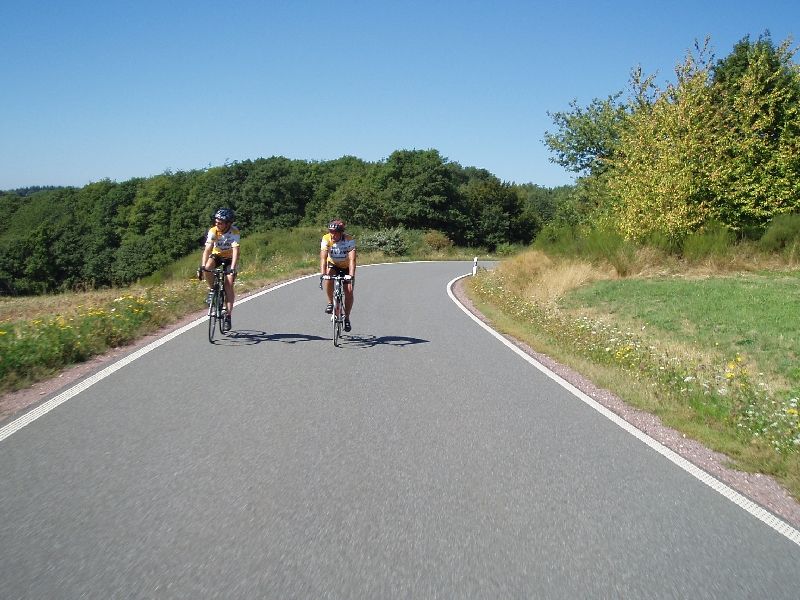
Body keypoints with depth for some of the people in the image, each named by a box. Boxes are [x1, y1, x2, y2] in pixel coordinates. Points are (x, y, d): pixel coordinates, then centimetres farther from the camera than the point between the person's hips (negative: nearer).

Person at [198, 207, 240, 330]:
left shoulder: (234, 232, -26)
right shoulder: (213, 231, -22)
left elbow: (236, 251, -36)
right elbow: (207, 249, -30)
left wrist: (233, 269, -48)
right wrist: (202, 266, -43)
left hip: (230, 259, -2)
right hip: (216, 256, 2)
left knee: (229, 285, -17)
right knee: (207, 268, -33)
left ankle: (228, 315, -10)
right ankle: (212, 290, -6)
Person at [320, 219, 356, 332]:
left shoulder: (349, 239, -28)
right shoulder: (326, 239, -24)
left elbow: (352, 259, -36)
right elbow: (323, 257, -32)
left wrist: (351, 275, -50)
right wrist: (322, 274, -46)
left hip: (346, 267, -1)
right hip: (333, 265, 1)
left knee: (349, 291, -14)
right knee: (328, 277, -32)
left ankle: (347, 318, 3)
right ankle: (330, 302, -10)